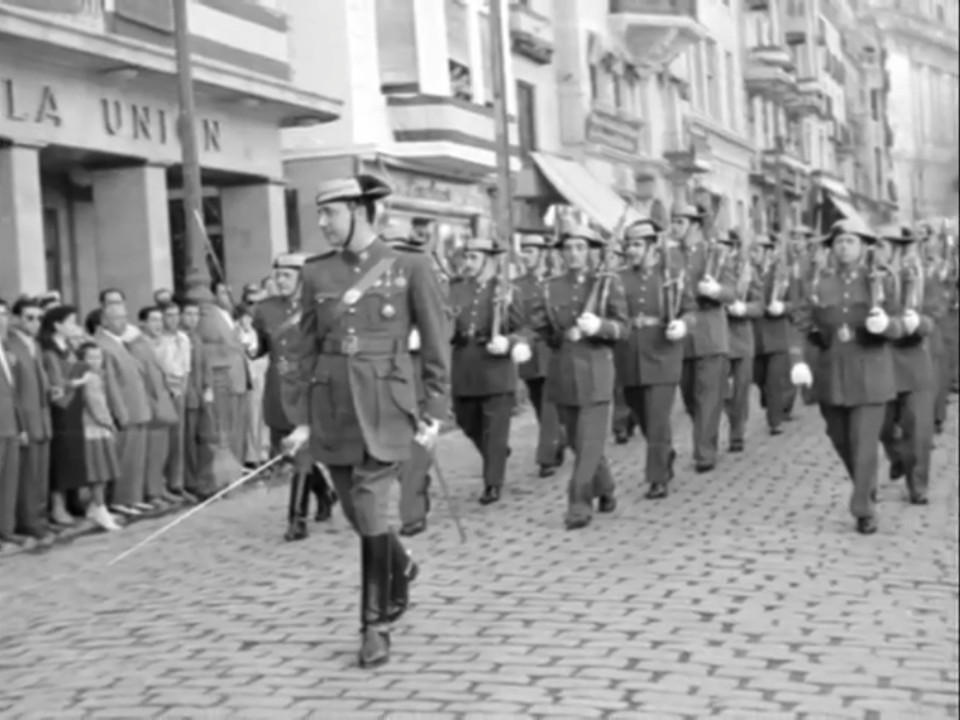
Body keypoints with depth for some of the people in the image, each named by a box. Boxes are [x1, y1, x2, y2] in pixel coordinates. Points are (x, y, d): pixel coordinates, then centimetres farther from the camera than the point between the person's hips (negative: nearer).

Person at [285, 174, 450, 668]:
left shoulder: (409, 268, -2)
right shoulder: (316, 273, 7)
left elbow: (436, 345, 0)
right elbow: (309, 349, 11)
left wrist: (434, 412, -5)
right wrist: (304, 419, 7)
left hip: (383, 408, -4)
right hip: (332, 408, 4)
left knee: (370, 516, -9)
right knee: (359, 517, 11)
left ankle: (375, 625, 6)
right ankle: (400, 568, 42)